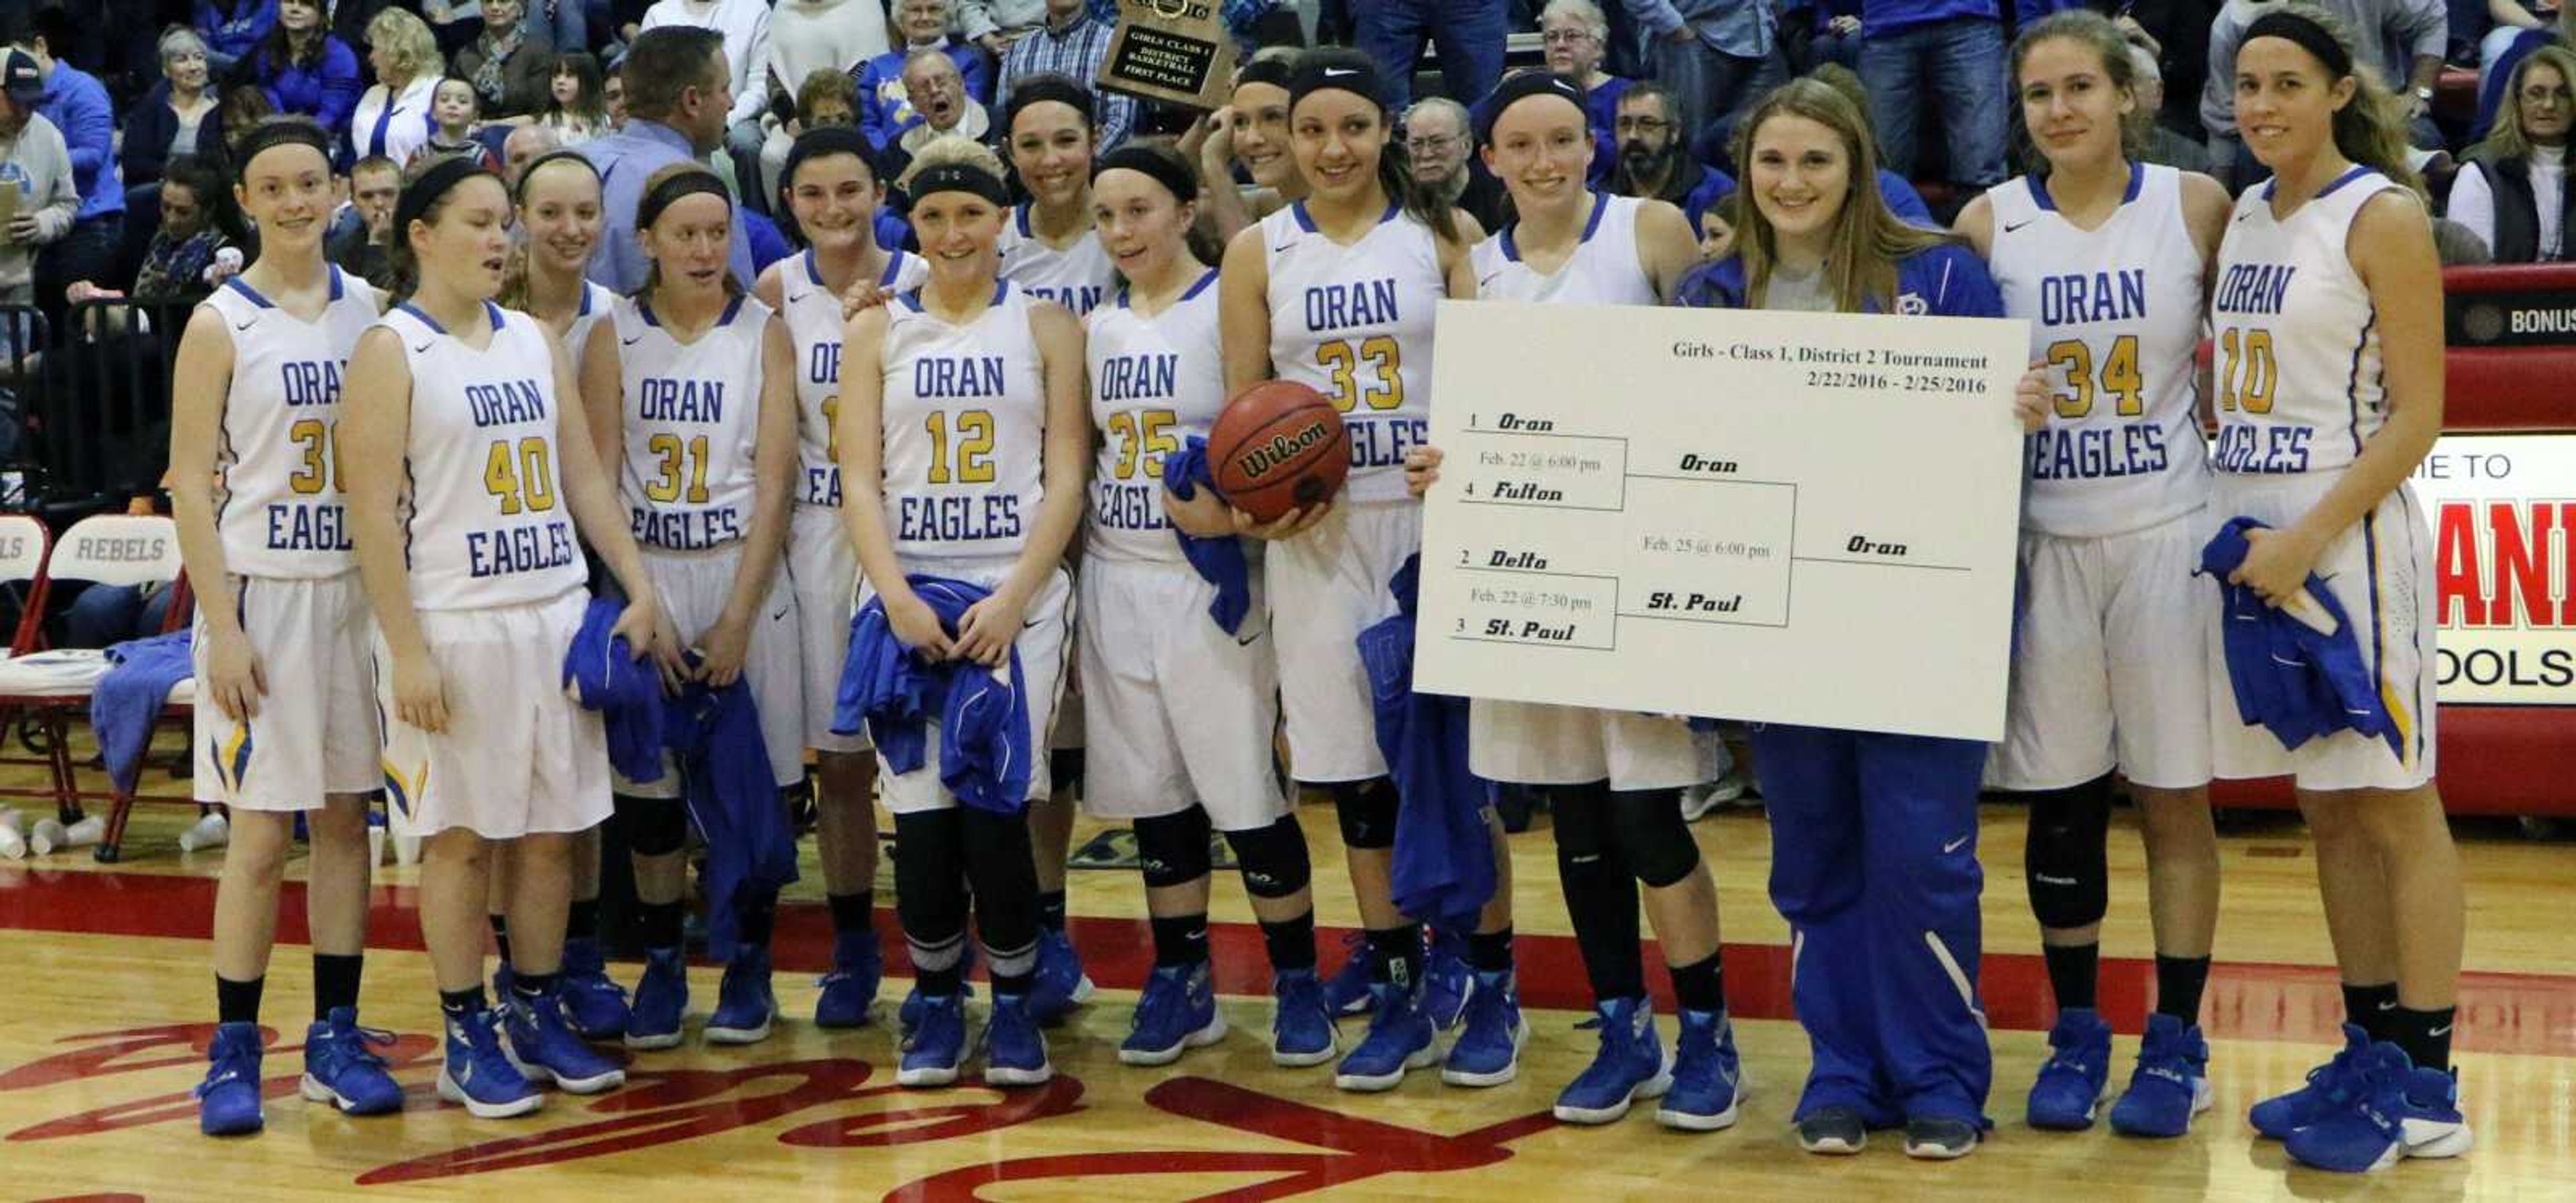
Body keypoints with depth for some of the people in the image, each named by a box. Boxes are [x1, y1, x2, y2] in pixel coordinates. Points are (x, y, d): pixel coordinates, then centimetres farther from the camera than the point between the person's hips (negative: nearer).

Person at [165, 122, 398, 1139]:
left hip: (359, 586, 4)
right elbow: (190, 483, -7)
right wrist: (222, 628, -13)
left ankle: (335, 1036, 16)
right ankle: (233, 1051, 8)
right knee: (261, 829, -2)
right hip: (263, 591, -4)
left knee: (345, 816, 7)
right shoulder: (220, 325, -5)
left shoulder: (368, 310, 7)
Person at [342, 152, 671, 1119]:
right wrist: (406, 652, -16)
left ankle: (539, 1016, 21)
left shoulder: (534, 340, 12)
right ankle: (467, 1040, 11)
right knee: (462, 839, 1)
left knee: (552, 830, 9)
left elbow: (585, 478, 14)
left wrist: (640, 593, 6)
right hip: (455, 627, -6)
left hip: (557, 615, 6)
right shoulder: (392, 350, -6)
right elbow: (373, 512, -11)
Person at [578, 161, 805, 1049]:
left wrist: (737, 616, -11)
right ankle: (661, 965, 15)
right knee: (647, 779, 2)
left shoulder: (764, 333, 0)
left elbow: (773, 482, -5)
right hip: (646, 576, 1)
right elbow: (597, 478, -1)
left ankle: (749, 966, 14)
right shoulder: (615, 336, 2)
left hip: (746, 575, -1)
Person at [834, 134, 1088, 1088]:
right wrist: (896, 598, -11)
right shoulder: (877, 332, 10)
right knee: (919, 810, -3)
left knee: (995, 809, -10)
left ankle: (1014, 1003, 7)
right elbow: (859, 478, 4)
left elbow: (1066, 475, 0)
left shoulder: (1046, 326, 7)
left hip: (1017, 592, -1)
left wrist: (1011, 599, -12)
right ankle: (936, 1001, 14)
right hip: (904, 590, 2)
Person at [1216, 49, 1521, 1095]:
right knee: (1357, 770, 5)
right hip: (1321, 535, 2)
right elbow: (1244, 410, 7)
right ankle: (1397, 992, 16)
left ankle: (1490, 989, 12)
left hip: (1438, 523, -2)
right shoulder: (1258, 252, 6)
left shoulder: (1443, 233, 1)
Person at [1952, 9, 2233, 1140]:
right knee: (2059, 801, 6)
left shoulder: (2197, 206, -2)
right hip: (2044, 539, 1)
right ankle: (2075, 1034, 19)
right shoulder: (1989, 223, 1)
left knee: (2174, 794, 3)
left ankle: (2176, 1043, 12)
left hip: (2170, 535, -1)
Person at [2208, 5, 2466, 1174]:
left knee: (2395, 806, -2)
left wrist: (2310, 538, -19)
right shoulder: (2241, 214, 12)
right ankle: (2368, 1058, 19)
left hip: (2347, 531, -7)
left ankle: (2425, 1090, 2)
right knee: (2328, 813, 11)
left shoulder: (2383, 217, -8)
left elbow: (2417, 416, -12)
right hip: (2250, 527, 7)